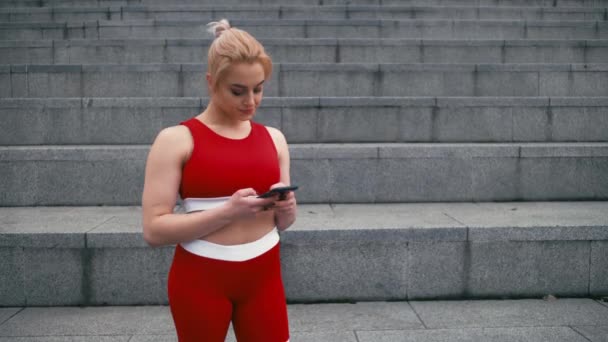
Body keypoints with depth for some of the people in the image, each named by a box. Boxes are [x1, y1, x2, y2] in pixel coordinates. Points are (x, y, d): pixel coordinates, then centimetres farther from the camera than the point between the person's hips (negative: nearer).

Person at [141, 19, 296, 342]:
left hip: (263, 275, 3)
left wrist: (286, 209, -9)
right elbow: (154, 229, -14)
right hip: (200, 279, -3)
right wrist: (227, 211, -23)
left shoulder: (273, 138, 6)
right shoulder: (176, 140, -8)